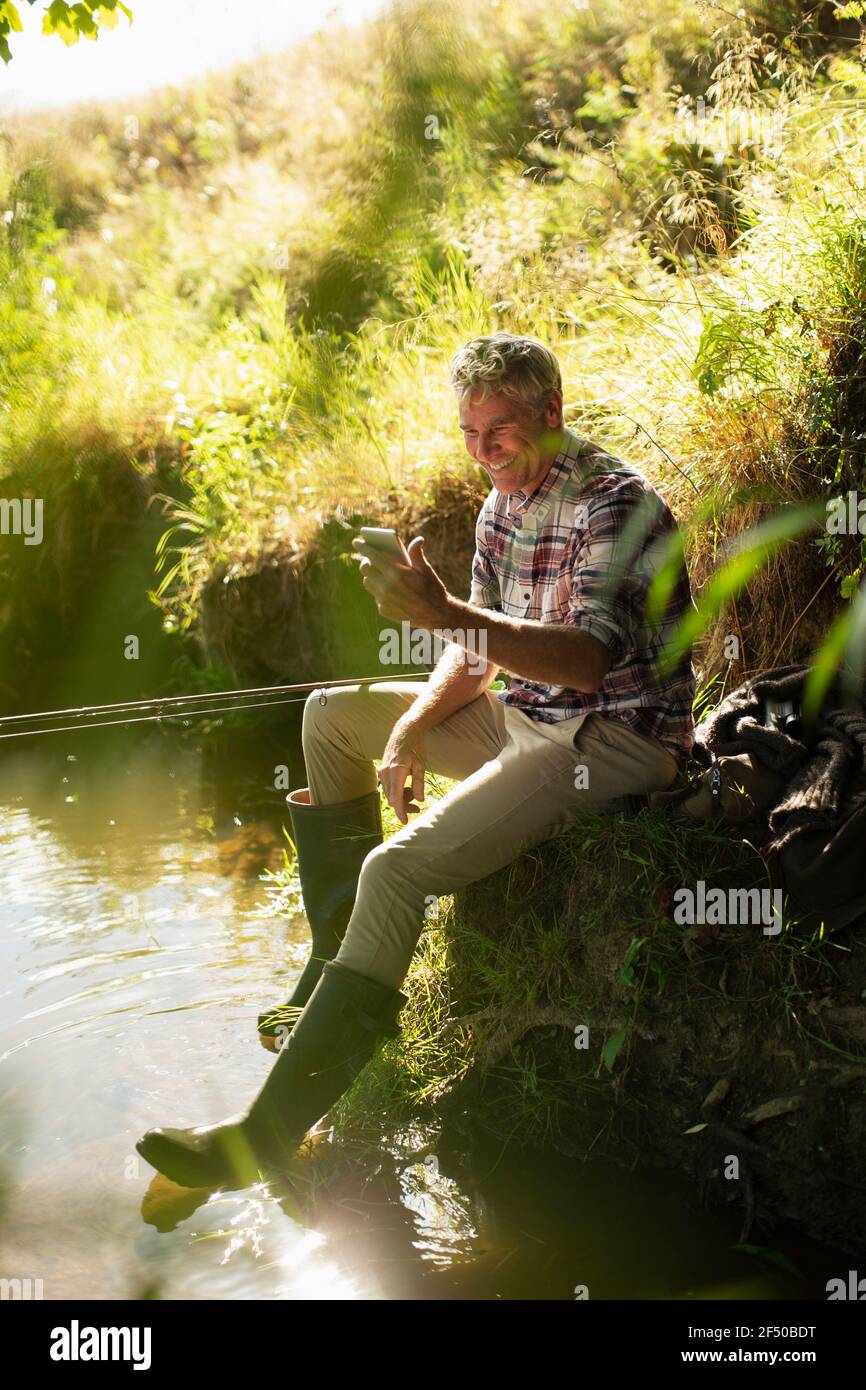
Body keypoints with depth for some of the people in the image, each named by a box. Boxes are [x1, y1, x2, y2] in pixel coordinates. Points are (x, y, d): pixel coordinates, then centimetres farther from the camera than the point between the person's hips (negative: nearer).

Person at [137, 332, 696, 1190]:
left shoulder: (615, 503, -18)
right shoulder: (505, 501, 10)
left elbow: (588, 661, -32)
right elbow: (478, 653, 14)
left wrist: (445, 612, -44)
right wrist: (412, 726, -4)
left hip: (615, 740, -10)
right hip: (530, 719, 10)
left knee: (400, 869, -27)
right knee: (332, 715, 12)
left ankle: (268, 1133, -23)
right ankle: (337, 973, 14)